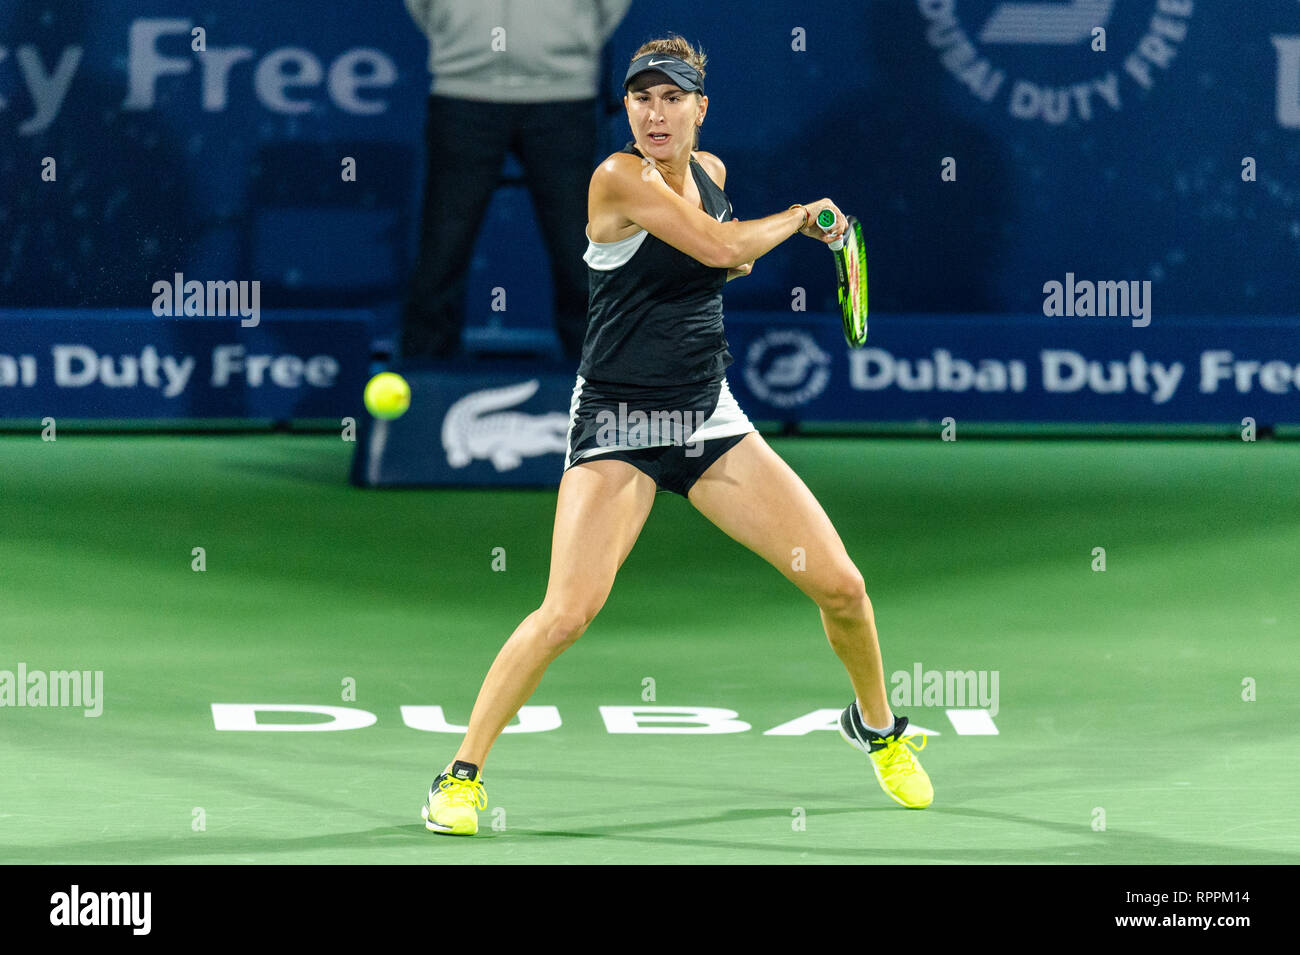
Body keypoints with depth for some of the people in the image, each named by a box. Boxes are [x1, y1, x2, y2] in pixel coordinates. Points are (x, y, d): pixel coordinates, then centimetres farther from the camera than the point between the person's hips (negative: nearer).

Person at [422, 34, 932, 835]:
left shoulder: (709, 171, 7)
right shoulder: (620, 179, -15)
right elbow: (721, 244, -24)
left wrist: (734, 259, 7)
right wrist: (804, 215, -7)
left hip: (710, 420, 6)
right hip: (619, 426, -6)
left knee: (841, 586, 2)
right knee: (568, 613, -21)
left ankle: (878, 728, 30)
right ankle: (462, 775, -6)